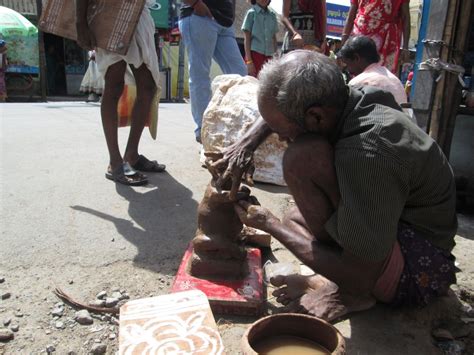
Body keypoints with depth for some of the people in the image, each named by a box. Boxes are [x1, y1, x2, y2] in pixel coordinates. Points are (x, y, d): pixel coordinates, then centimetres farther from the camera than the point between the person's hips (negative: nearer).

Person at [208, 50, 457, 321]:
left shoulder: (367, 154, -33)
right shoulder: (356, 100, -8)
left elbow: (362, 275, -27)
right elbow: (282, 105, 11)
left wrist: (270, 225, -17)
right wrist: (246, 144, -5)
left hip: (414, 277, -8)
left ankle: (350, 293, -12)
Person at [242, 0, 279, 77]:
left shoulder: (272, 15, 13)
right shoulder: (251, 13, 1)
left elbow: (274, 38, 16)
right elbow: (247, 39, -3)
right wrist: (249, 60, -12)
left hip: (268, 56, 4)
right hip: (255, 54, -4)